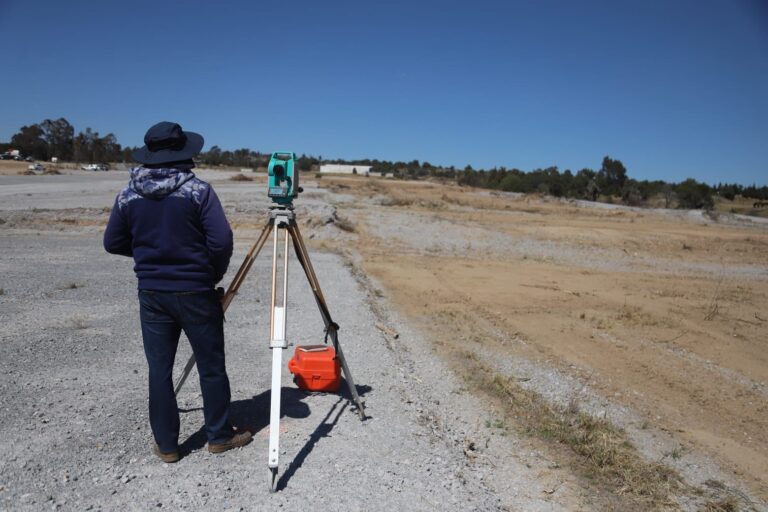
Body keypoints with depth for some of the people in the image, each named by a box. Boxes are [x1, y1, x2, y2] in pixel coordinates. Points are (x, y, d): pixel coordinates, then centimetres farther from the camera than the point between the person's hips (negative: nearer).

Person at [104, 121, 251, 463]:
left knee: (159, 368, 12)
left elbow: (113, 243, 8)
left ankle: (166, 444, 21)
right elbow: (221, 241, -17)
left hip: (151, 293, 4)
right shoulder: (198, 190, -12)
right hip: (195, 292, -3)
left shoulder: (128, 195, 1)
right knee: (211, 366, 10)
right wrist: (214, 275, 1)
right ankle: (220, 436, 23)